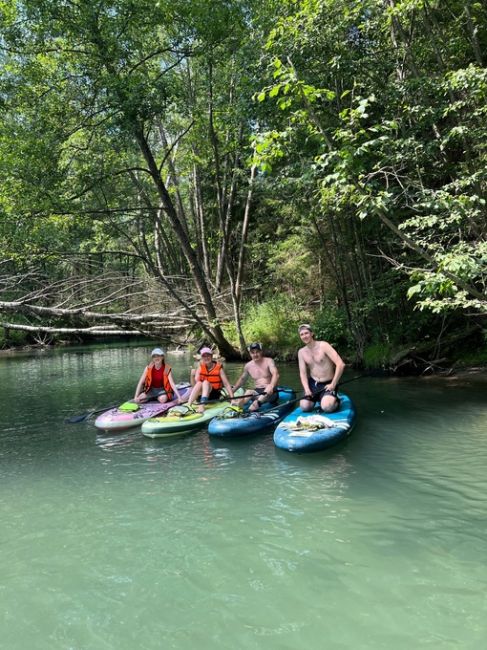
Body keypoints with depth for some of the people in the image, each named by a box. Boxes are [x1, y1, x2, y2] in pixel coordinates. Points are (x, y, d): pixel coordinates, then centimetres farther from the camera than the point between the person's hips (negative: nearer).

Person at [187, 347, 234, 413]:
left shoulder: (219, 368, -5)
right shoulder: (201, 368, 2)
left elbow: (227, 384, -12)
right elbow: (195, 382, -9)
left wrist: (232, 398, -21)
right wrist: (192, 375, -28)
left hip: (214, 395, -2)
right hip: (202, 394, 2)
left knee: (205, 382, -29)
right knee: (199, 383, -28)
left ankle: (202, 405, -49)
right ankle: (188, 405, -41)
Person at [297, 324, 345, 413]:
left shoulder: (323, 346, -15)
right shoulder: (301, 352, 2)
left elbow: (341, 365, -22)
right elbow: (303, 373, 1)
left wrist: (333, 384, -20)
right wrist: (306, 389, -16)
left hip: (327, 384, -5)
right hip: (313, 383, 5)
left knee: (327, 407, -28)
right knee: (304, 407, -15)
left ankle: (335, 401, 9)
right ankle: (316, 398, 18)